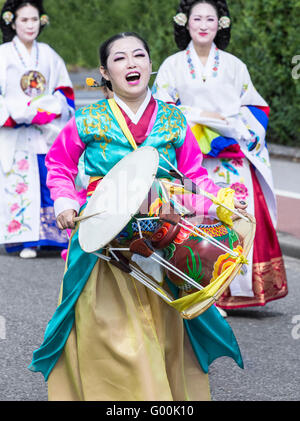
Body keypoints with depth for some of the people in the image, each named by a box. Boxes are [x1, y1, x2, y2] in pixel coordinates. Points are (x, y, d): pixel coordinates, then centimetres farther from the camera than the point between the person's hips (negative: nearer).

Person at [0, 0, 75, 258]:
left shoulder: (48, 55, 13)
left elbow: (65, 92, 12)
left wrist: (50, 111, -8)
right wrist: (25, 113, -14)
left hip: (48, 132, 2)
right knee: (22, 183, -8)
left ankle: (58, 238, -1)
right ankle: (27, 241, -4)